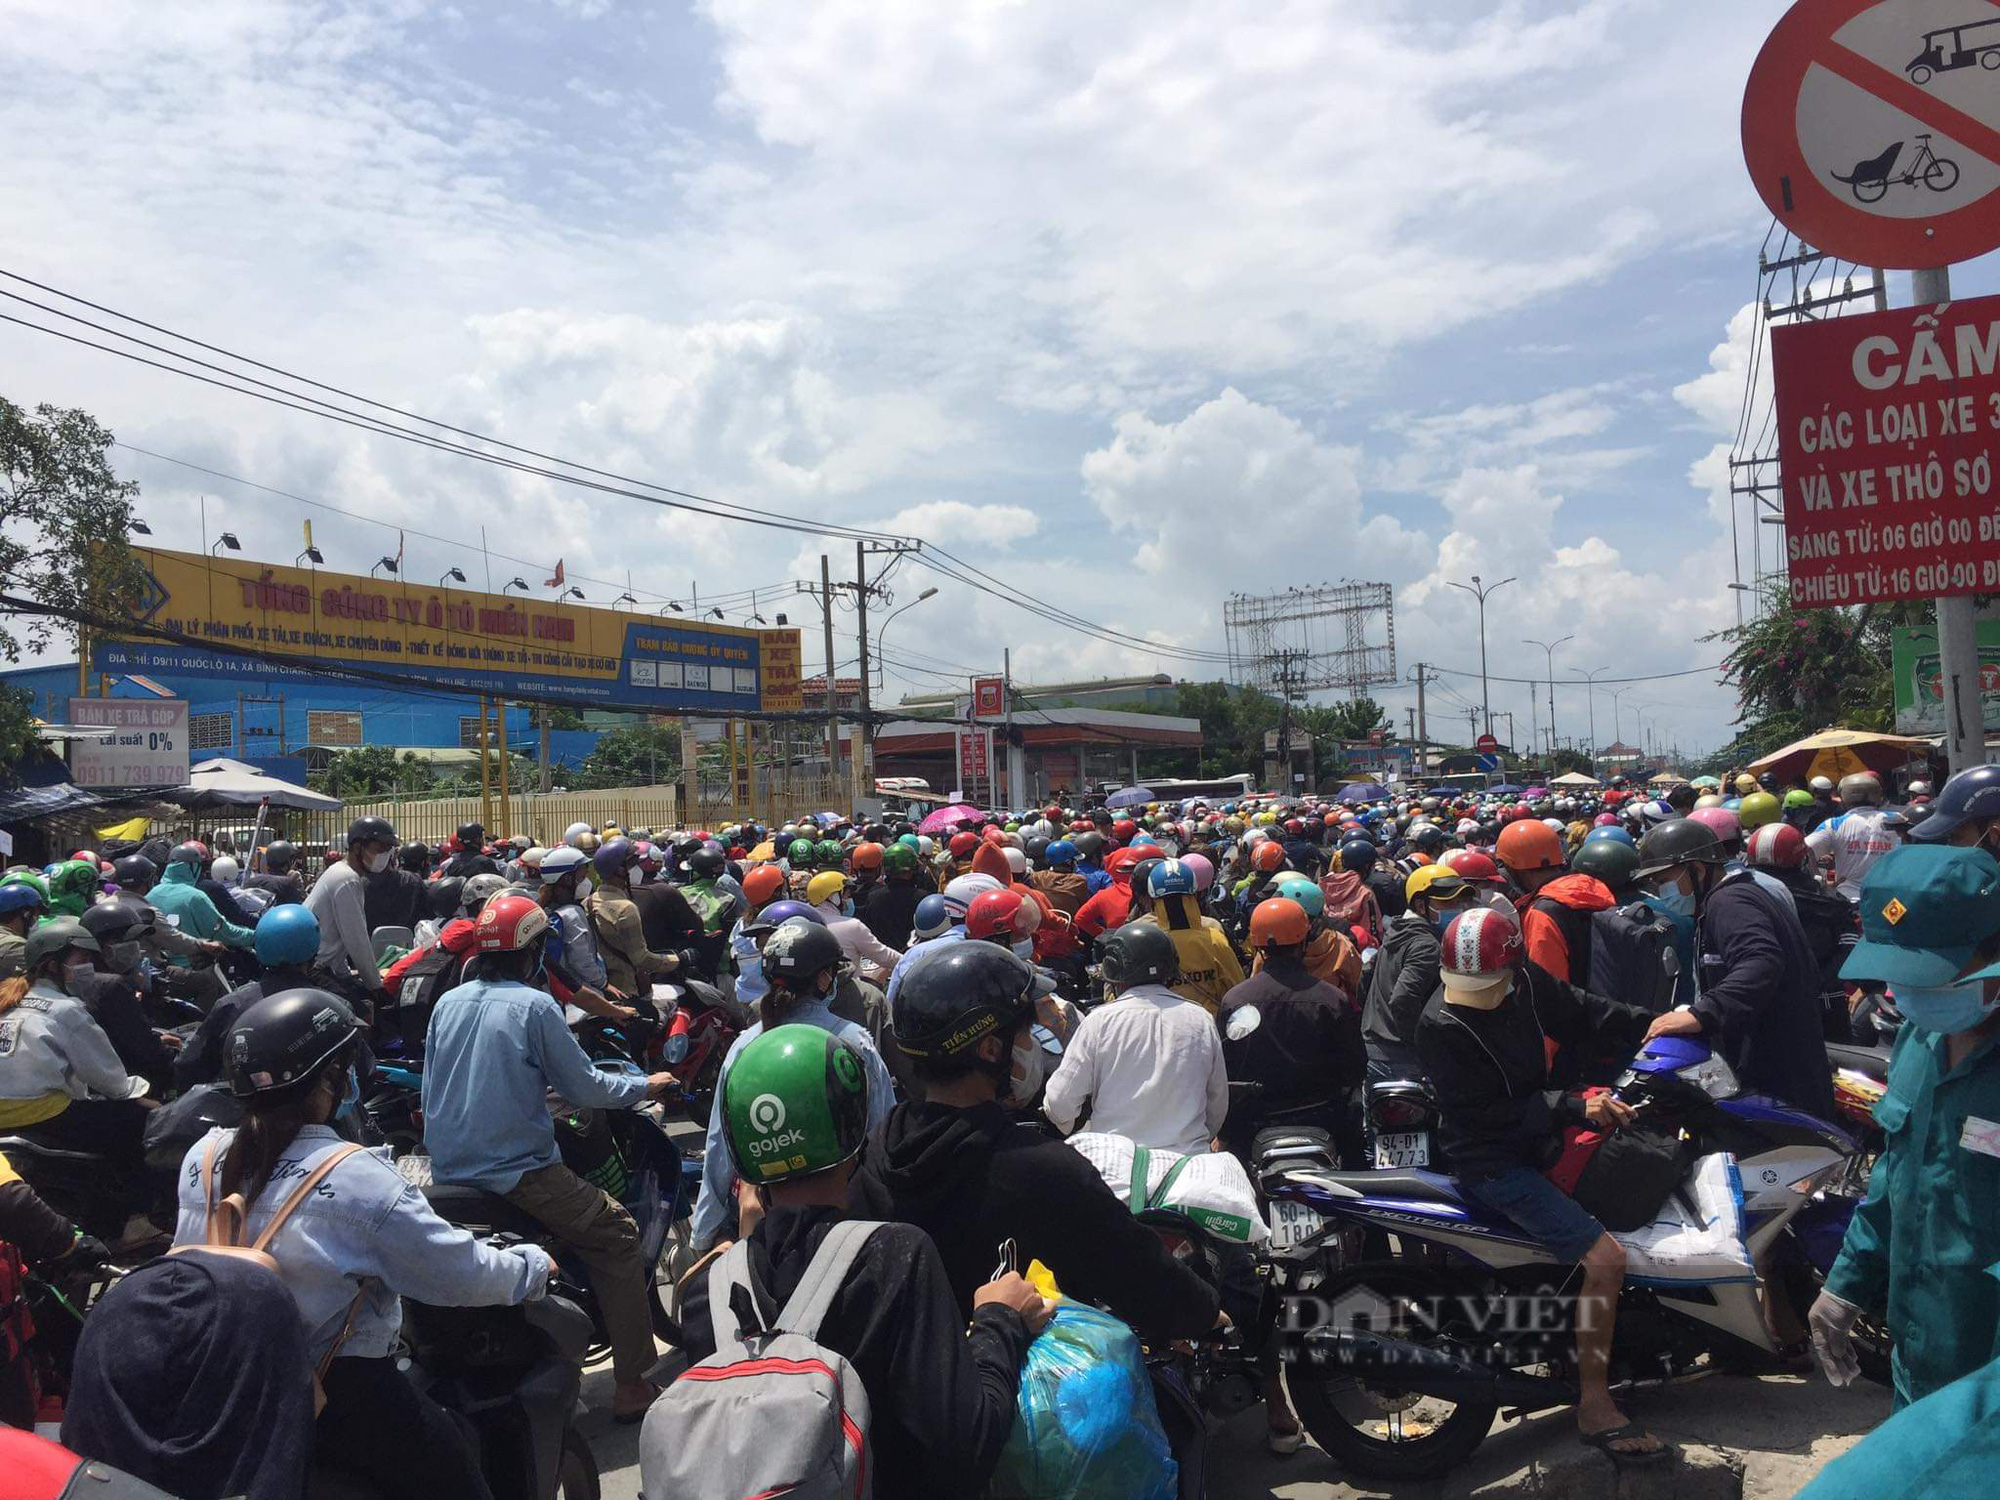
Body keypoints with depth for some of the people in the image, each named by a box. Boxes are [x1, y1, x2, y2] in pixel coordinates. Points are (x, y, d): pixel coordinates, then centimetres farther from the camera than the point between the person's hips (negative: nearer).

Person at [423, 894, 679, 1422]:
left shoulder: (447, 1003, 8)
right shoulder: (534, 1006, -10)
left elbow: (431, 1091, 18)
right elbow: (583, 1088, -8)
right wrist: (646, 1086, 8)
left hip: (447, 1173, 7)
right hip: (516, 1174, -7)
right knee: (618, 1235, 3)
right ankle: (632, 1385, 0)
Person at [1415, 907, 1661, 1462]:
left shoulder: (1526, 980, -7)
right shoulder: (1439, 1027, -26)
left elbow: (1581, 1012, 10)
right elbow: (1485, 1114, -23)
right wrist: (1573, 1109, -26)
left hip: (1537, 1135, 9)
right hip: (1493, 1162, -9)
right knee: (1605, 1256, -20)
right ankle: (1595, 1408, -7)